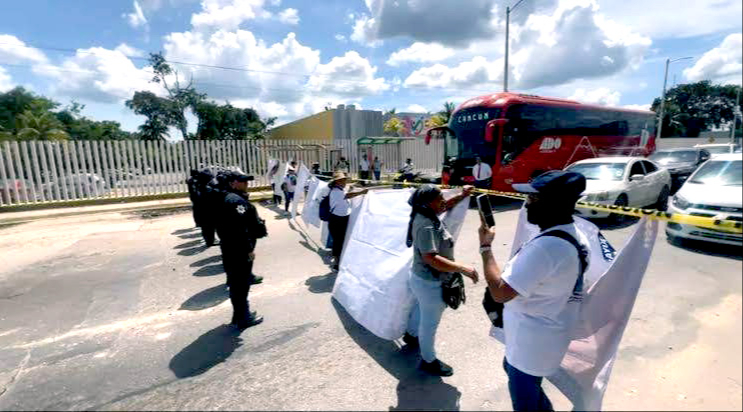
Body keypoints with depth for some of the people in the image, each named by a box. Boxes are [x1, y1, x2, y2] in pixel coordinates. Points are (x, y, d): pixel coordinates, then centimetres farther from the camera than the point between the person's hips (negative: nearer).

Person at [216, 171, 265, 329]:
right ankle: (243, 318, 15)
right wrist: (249, 248, -21)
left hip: (232, 248, 11)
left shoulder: (231, 198, 13)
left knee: (238, 283, 20)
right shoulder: (236, 201, -21)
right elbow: (240, 229, -27)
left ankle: (241, 314, 35)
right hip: (239, 250, -11)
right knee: (240, 285, 2)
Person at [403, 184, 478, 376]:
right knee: (430, 323, 11)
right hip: (430, 283, -10)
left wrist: (462, 195, 4)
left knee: (421, 308, 33)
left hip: (420, 277, 10)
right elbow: (431, 259, -39)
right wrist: (463, 268, -36)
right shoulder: (427, 227, -33)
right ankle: (428, 361, 34)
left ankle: (411, 335, 59)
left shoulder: (424, 215, -4)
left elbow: (445, 206, 16)